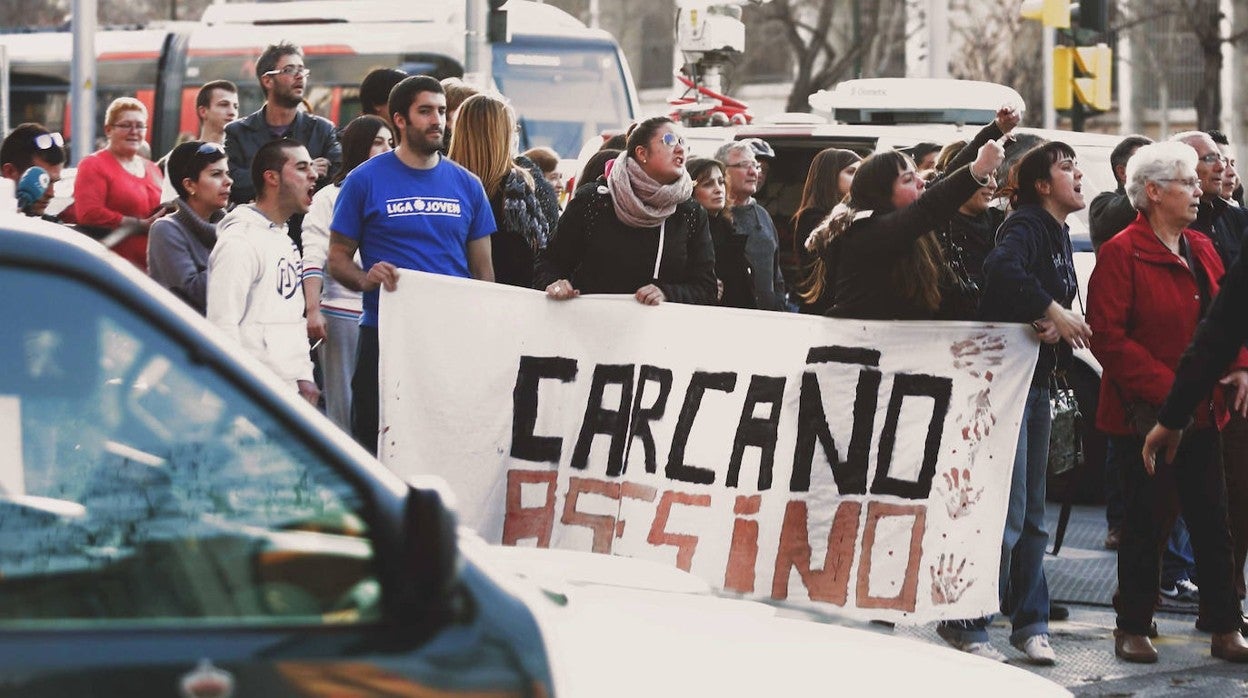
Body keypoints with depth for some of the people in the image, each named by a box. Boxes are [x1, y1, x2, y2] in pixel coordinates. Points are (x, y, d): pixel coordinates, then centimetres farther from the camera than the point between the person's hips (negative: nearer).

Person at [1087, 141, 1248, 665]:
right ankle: (1133, 628, 14)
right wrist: (1167, 386, -19)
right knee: (1147, 521, 2)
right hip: (1146, 415, -6)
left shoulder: (1201, 251, 13)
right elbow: (1107, 336, -16)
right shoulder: (1121, 253, -10)